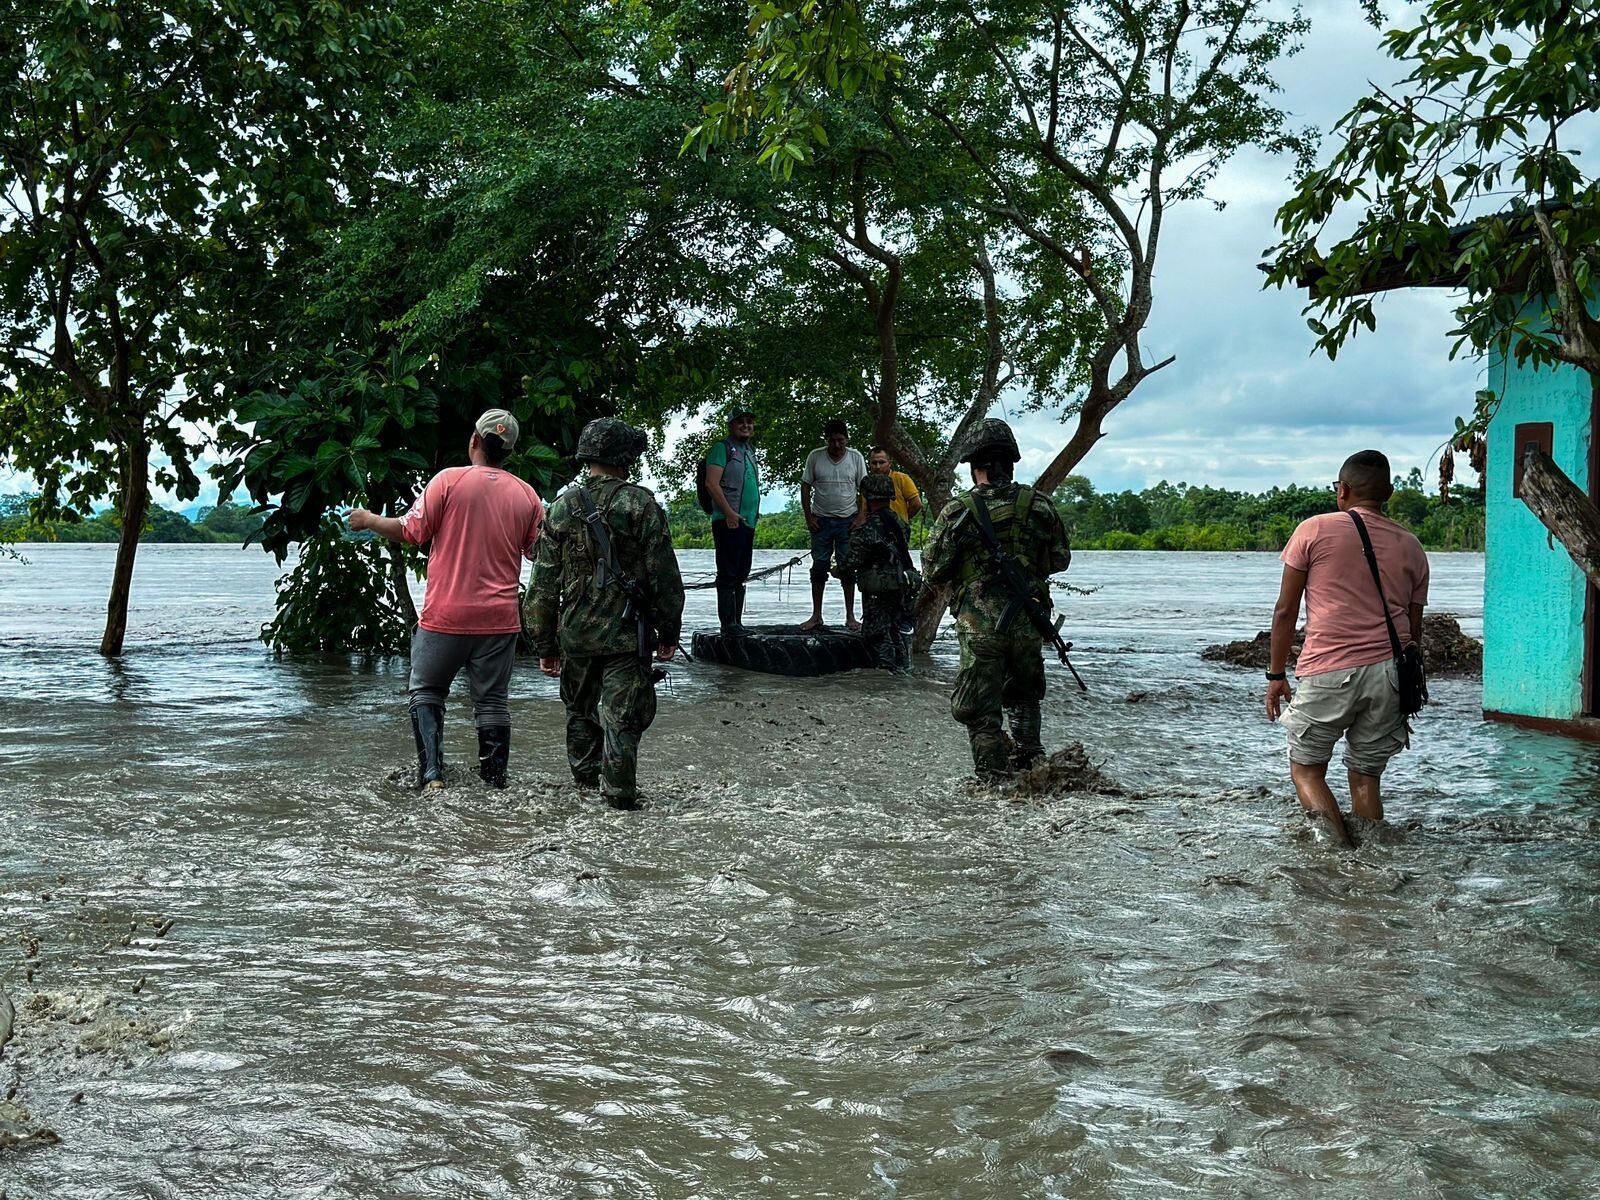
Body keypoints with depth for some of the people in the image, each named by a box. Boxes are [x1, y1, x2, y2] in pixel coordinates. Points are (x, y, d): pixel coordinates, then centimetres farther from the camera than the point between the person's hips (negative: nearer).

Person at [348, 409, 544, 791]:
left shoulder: (449, 480, -7)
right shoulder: (528, 496, 3)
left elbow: (411, 533, -3)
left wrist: (369, 520, 14)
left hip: (445, 616, -2)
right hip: (499, 618, 2)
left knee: (426, 692, 12)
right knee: (492, 701, 11)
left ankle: (431, 773, 0)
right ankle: (495, 778, 12)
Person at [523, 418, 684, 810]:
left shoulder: (562, 507, 1)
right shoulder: (641, 505, -8)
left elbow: (543, 584, 2)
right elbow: (665, 576, -8)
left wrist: (545, 645, 9)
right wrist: (668, 631, 2)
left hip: (575, 633, 4)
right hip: (627, 634, -4)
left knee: (581, 708, 22)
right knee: (622, 715, 2)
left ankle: (584, 774, 36)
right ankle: (618, 791, 3)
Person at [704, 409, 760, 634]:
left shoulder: (749, 450, 19)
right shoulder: (722, 447, -8)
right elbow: (712, 484, -17)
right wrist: (730, 513, -20)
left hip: (748, 522, 9)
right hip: (728, 521, -9)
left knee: (741, 575, 12)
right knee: (728, 574, -8)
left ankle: (737, 621, 18)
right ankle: (728, 622, -7)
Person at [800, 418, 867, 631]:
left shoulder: (856, 457, -1)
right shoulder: (815, 457, -2)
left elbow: (864, 489, 2)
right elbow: (805, 487, 3)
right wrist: (808, 517, -3)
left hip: (847, 521, 0)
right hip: (821, 521, 0)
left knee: (847, 568, 1)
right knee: (819, 567, 3)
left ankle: (850, 617, 5)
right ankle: (816, 615, 9)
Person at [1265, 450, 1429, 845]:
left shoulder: (1314, 531, 1)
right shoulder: (1411, 546, 13)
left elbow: (1285, 611, 1)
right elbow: (1414, 629, 16)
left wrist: (1276, 674, 9)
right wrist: (1404, 689, 25)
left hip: (1327, 672, -4)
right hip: (1387, 671, 4)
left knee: (1306, 768, 8)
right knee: (1366, 775, 13)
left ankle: (1332, 827, -17)